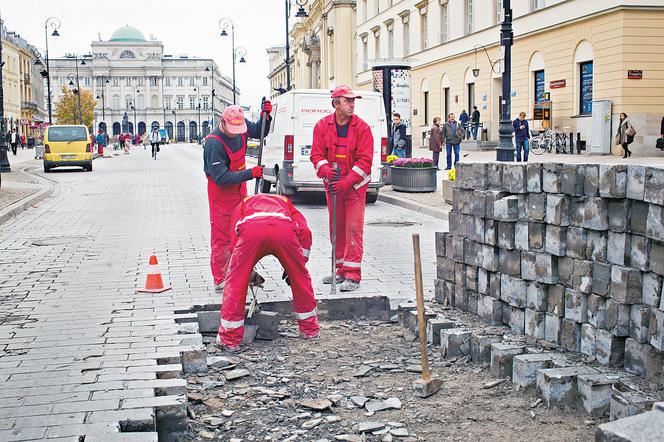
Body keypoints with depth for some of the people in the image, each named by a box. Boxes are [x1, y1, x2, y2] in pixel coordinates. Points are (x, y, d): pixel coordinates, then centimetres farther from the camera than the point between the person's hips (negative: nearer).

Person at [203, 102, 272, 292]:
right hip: (221, 191, -8)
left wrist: (265, 116, -7)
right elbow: (221, 178, -30)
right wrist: (250, 173, -31)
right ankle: (220, 281, 5)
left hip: (239, 188, 8)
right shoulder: (214, 144, -30)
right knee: (221, 237, -2)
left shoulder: (241, 125, -9)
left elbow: (258, 132, 12)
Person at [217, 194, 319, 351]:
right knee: (300, 278, 23)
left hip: (251, 229, -1)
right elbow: (304, 232, 24)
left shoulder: (242, 204, 42)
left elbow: (235, 240, 30)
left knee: (235, 282, 14)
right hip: (284, 229, 1)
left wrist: (249, 273, 39)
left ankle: (229, 339, 17)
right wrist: (293, 266, 31)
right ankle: (310, 330, 33)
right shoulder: (285, 202, 43)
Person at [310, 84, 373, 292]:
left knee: (353, 227, -8)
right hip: (332, 185, 4)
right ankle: (341, 269, 22)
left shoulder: (362, 127, -9)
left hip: (355, 185, -4)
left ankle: (353, 274, -6)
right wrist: (326, 171, -22)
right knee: (336, 227, 10)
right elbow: (317, 153, -1)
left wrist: (346, 182, -21)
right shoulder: (322, 125, -1)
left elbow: (365, 160, -13)